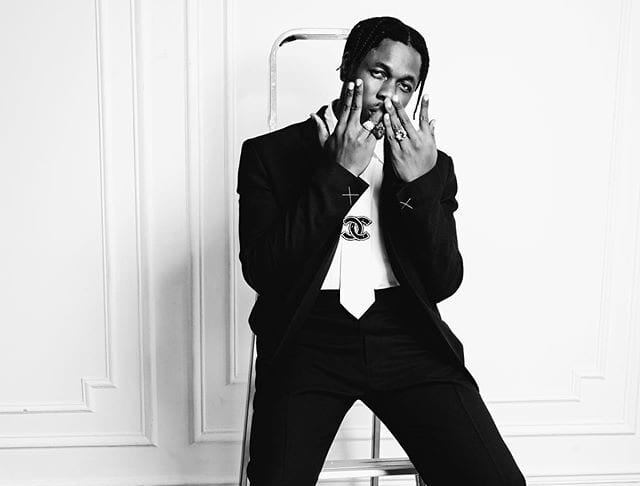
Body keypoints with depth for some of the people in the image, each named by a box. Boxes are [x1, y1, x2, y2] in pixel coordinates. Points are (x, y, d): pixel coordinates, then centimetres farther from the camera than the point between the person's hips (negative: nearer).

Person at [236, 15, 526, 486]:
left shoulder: (431, 165, 12)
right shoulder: (270, 154, 5)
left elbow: (443, 284, 3)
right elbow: (262, 270, -8)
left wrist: (420, 183, -10)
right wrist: (340, 173, -12)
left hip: (405, 340, 2)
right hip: (309, 339, -1)